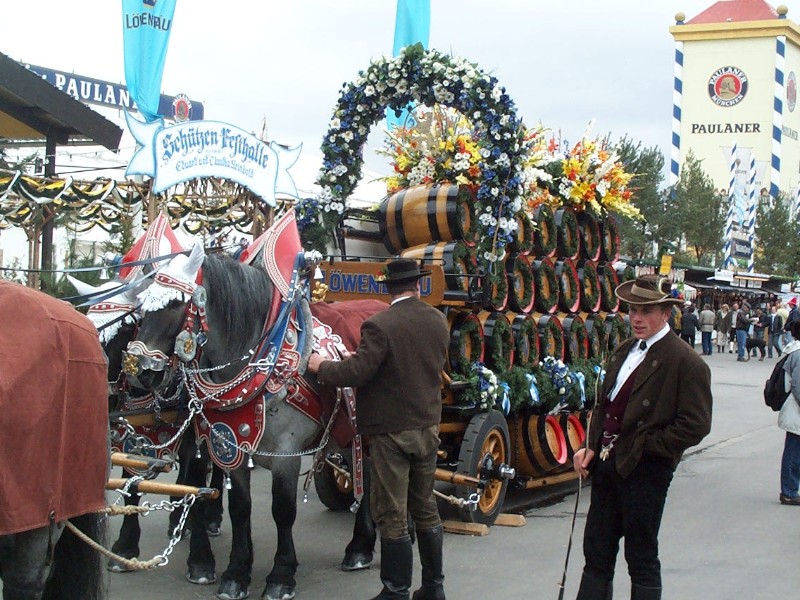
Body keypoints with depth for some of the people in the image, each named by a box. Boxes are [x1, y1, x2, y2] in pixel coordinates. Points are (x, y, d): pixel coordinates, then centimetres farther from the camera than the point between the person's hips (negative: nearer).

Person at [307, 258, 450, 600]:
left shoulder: (380, 326, -19)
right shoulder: (438, 321, 2)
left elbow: (356, 373, -23)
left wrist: (321, 366, -3)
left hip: (391, 431, -6)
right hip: (428, 427, 6)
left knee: (391, 516, 2)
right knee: (425, 509, 17)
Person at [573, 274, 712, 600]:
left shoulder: (686, 362, -12)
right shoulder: (623, 351, 13)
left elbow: (695, 425, -17)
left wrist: (645, 447, -13)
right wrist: (590, 446, 7)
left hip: (644, 471, -7)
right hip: (607, 464, 7)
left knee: (642, 561, 5)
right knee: (596, 554, 13)